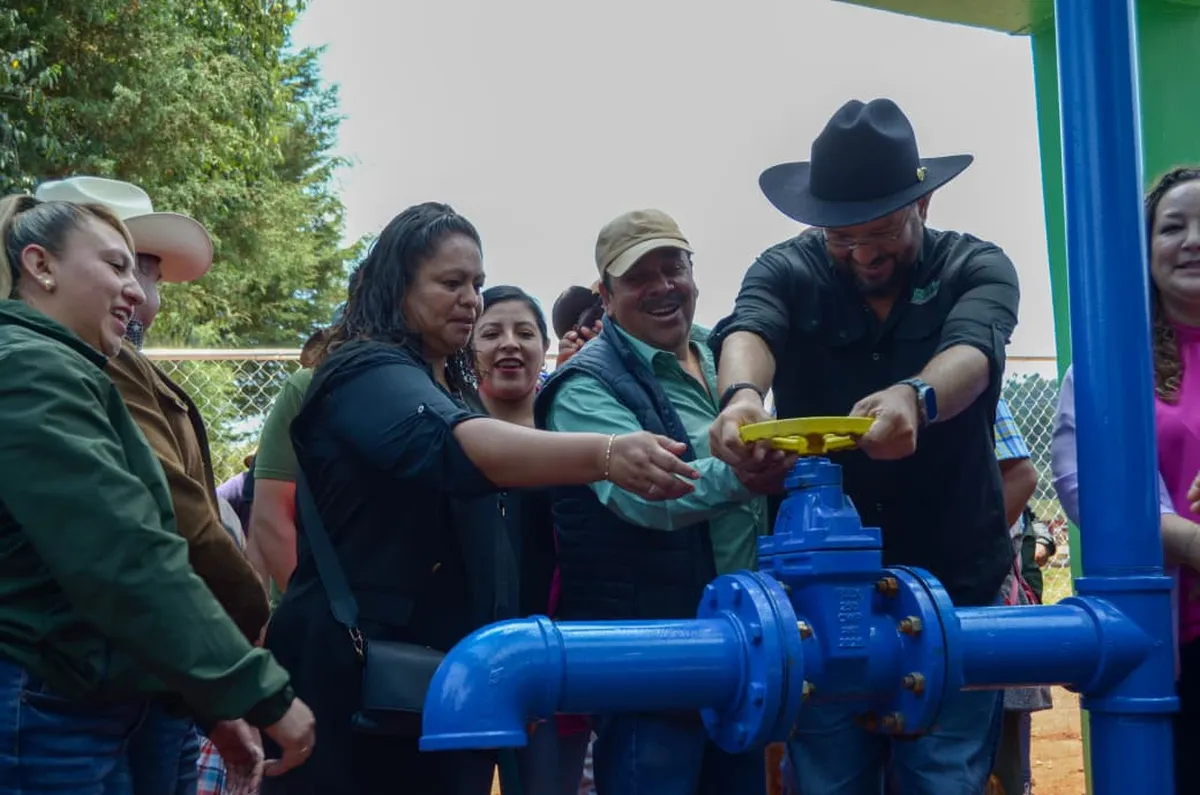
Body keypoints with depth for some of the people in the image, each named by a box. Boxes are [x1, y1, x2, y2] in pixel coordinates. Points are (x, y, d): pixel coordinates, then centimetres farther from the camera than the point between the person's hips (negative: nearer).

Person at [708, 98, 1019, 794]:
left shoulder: (977, 268, -4)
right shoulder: (787, 272, -2)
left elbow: (971, 352, -26)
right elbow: (749, 330, -24)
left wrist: (915, 396, -50)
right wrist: (742, 394, -48)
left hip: (953, 585, -1)